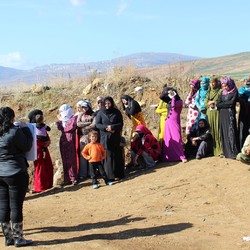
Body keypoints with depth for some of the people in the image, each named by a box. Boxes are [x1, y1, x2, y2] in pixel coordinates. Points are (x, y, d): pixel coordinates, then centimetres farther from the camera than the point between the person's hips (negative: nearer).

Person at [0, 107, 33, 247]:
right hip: (16, 174, -6)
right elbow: (27, 146, -7)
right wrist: (25, 129, 4)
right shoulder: (14, 131, -15)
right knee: (16, 206, 1)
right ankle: (18, 239, 8)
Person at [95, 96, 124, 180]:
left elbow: (121, 123, 1)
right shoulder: (100, 113, 4)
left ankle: (120, 174, 11)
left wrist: (112, 127, -16)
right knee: (108, 156, -4)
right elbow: (97, 124, -1)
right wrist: (106, 128, -17)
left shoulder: (117, 112, 5)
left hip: (116, 138, 1)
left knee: (117, 155, 1)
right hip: (105, 138, -1)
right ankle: (110, 176, -2)